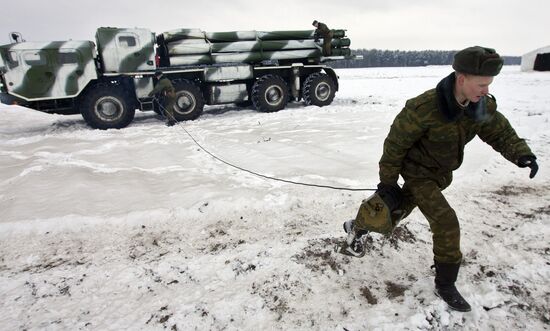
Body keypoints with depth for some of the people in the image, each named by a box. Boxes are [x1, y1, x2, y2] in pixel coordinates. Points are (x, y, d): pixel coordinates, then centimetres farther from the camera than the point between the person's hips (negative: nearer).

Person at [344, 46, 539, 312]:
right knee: (447, 224, -13)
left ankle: (357, 227, 47)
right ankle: (445, 285, 9)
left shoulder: (483, 106, -11)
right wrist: (387, 182, -15)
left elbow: (501, 133, 2)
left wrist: (522, 154, -21)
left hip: (440, 175, 7)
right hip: (417, 172, -7)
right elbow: (395, 144, -21)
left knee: (399, 209, 19)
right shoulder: (424, 107, -30)